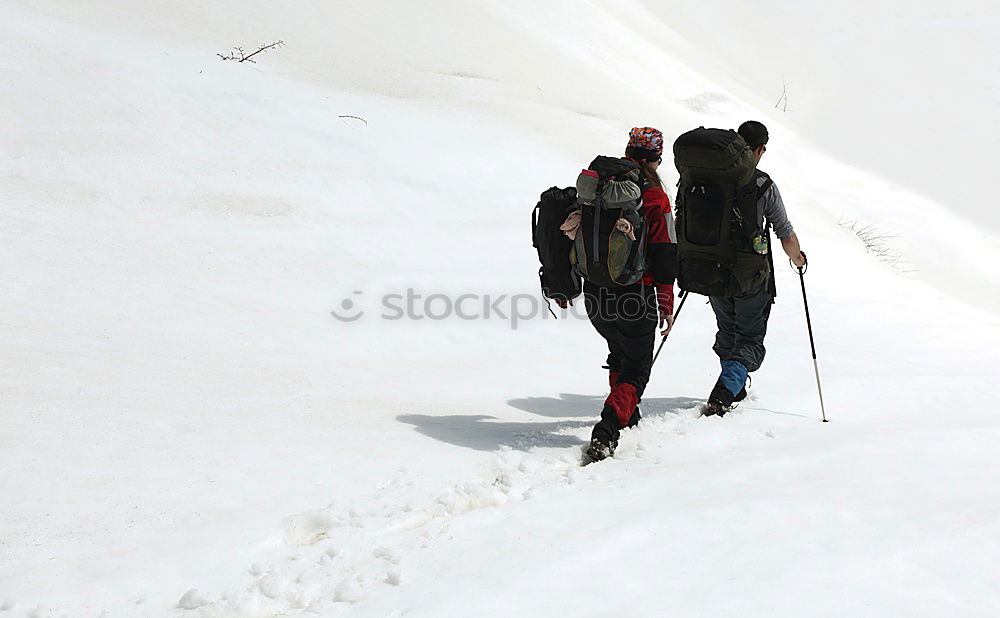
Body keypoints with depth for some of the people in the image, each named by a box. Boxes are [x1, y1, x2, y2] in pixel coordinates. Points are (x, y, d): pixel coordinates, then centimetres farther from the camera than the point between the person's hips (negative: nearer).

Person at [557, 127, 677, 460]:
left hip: (595, 295, 5)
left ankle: (627, 416, 40)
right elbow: (664, 256, -9)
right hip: (634, 299, -5)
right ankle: (607, 431, -11)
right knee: (635, 369, 7)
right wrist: (666, 306, -1)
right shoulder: (654, 198, -10)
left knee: (619, 353, 29)